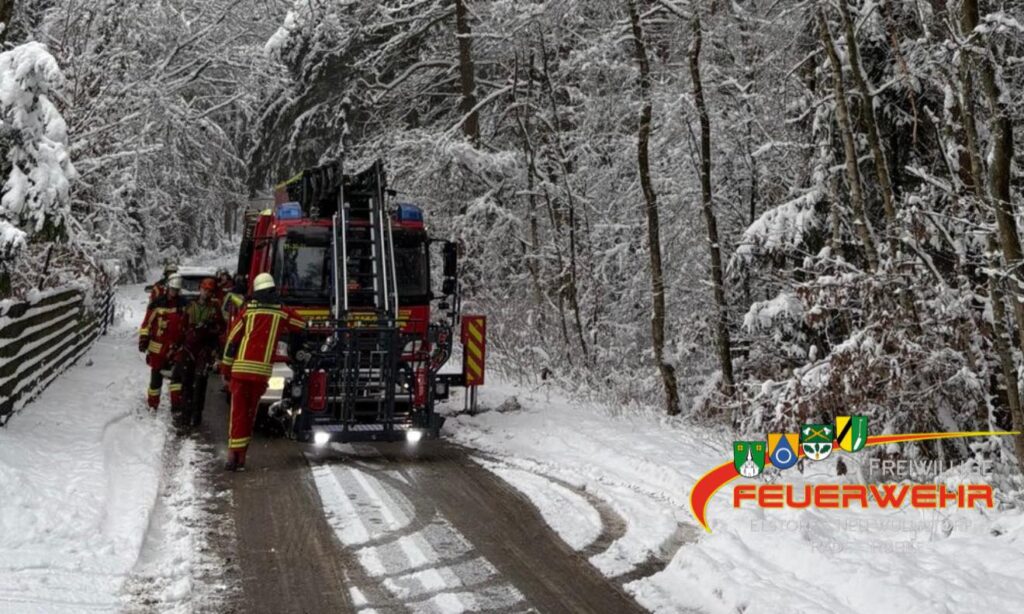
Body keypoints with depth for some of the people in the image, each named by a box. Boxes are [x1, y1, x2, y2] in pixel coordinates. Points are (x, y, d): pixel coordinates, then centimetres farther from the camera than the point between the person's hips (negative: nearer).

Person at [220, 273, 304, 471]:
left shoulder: (247, 311, 5)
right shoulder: (282, 314, 6)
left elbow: (232, 340, 6)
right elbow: (302, 327, 22)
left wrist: (225, 370, 12)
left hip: (241, 368, 0)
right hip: (262, 370, 0)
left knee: (238, 412, 3)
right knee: (250, 413, 11)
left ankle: (234, 455, -6)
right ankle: (240, 457, 10)